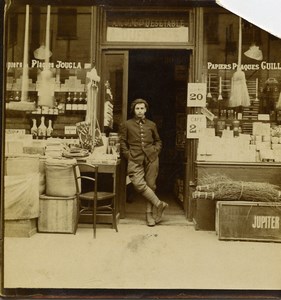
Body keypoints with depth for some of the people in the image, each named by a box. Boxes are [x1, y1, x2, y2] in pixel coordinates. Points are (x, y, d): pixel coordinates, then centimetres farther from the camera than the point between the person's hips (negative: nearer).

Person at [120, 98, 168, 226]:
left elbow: (158, 140, 23)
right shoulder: (127, 125, 10)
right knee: (139, 184, -19)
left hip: (151, 158, 2)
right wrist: (128, 155, -2)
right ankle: (159, 204, -4)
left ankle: (149, 213, 12)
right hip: (135, 159, -1)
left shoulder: (151, 125, 15)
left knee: (150, 185, 1)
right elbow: (123, 142, 10)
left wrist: (156, 151, 6)